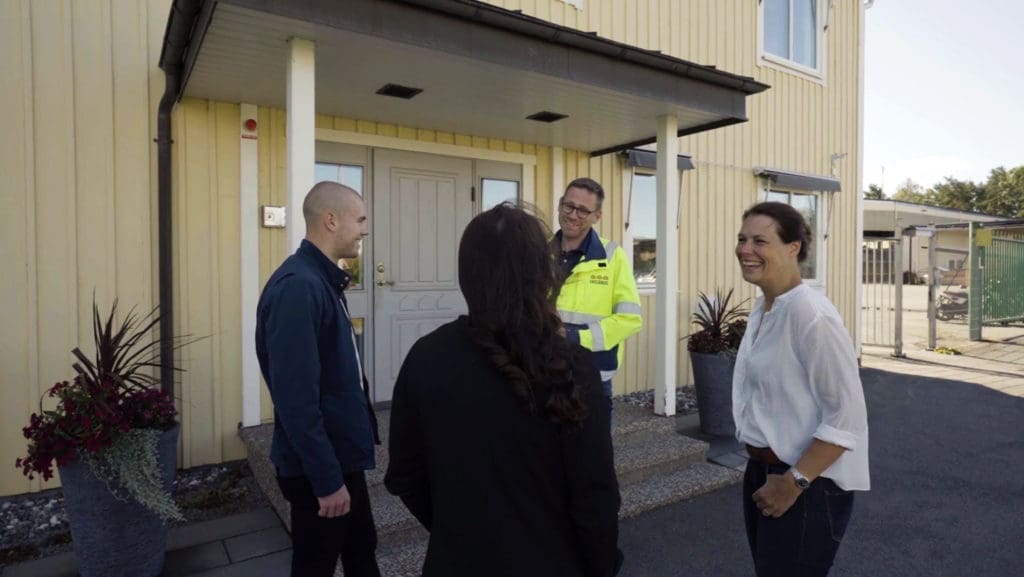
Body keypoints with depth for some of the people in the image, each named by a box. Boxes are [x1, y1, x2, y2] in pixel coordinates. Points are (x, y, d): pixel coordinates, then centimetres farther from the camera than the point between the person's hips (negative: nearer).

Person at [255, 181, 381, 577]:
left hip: (342, 455, 9)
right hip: (319, 468, -9)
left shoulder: (322, 280, 7)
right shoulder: (297, 287, -24)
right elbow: (296, 399, -27)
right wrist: (326, 479, -21)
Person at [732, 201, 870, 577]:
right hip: (761, 472, 8)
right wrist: (762, 471, 14)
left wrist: (794, 482, -19)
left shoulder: (811, 316, -22)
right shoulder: (761, 309, 4)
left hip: (808, 483, -8)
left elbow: (847, 415, -22)